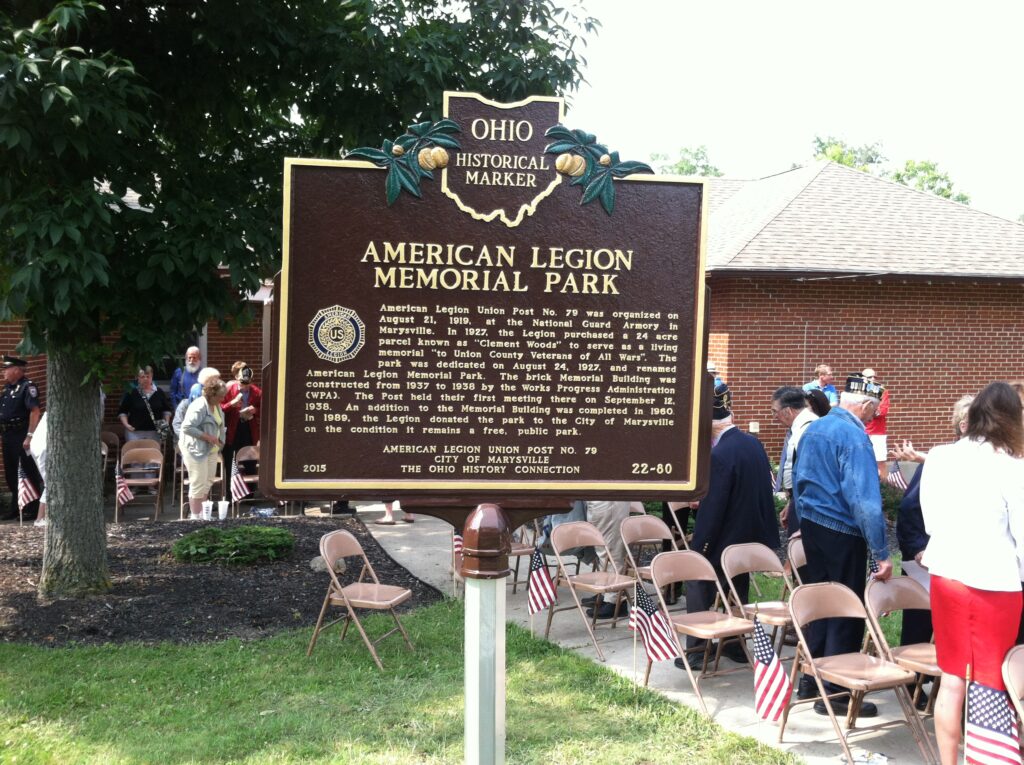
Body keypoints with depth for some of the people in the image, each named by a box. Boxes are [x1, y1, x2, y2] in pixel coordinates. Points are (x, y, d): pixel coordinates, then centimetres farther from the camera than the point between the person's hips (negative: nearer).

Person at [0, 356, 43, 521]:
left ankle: (34, 509, 6)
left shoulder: (27, 387, -12)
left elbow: (35, 411, -20)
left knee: (30, 473, -1)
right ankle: (15, 508, 25)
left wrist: (30, 436, -24)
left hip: (22, 436, -9)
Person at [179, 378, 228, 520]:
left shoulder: (216, 406, 11)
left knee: (208, 482, 14)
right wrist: (207, 437, -24)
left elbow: (219, 426, 25)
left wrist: (220, 441, 11)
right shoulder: (199, 407, -19)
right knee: (198, 484, -5)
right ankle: (195, 516, 3)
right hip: (196, 450, -10)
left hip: (211, 450, 10)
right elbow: (187, 427, -25)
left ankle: (201, 512, 24)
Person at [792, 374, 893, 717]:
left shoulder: (813, 428, 8)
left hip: (811, 525, 9)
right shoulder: (854, 436, -19)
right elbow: (864, 499, -24)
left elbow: (797, 479, 17)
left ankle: (810, 680, 29)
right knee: (845, 612, 1)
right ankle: (835, 693, 8)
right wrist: (881, 553, -22)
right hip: (842, 534, -9)